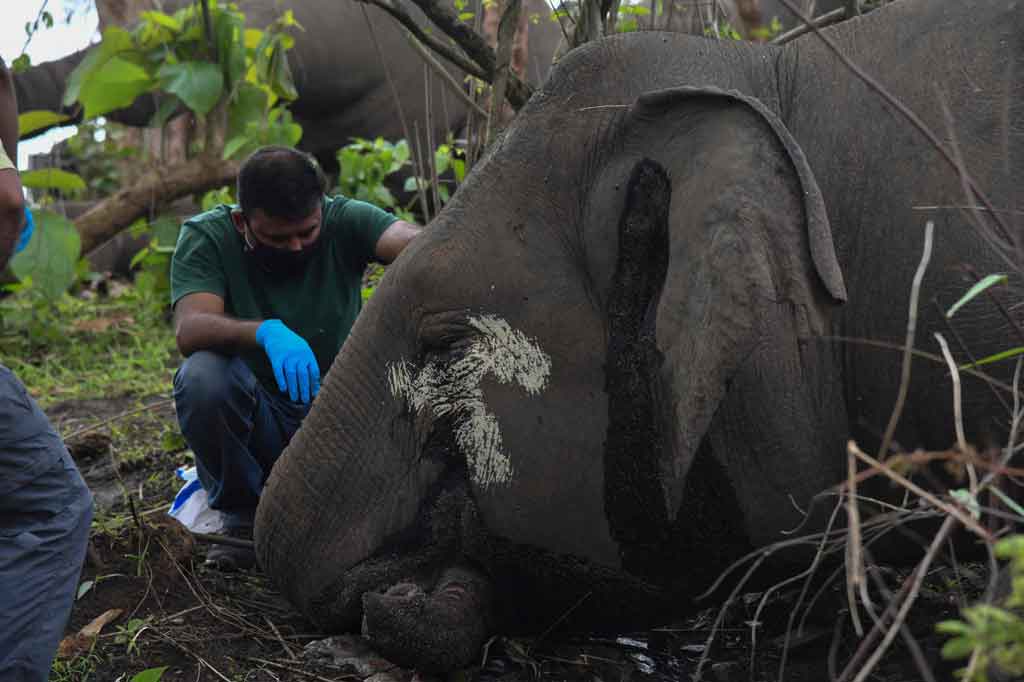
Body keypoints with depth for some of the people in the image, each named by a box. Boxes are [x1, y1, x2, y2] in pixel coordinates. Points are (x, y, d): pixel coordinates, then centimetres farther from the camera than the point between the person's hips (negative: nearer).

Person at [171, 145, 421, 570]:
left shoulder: (345, 222, -9)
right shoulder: (206, 237, -10)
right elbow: (189, 330, -26)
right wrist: (266, 331, -46)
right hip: (253, 422, -1)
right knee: (201, 375, -31)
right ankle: (242, 517, -7)